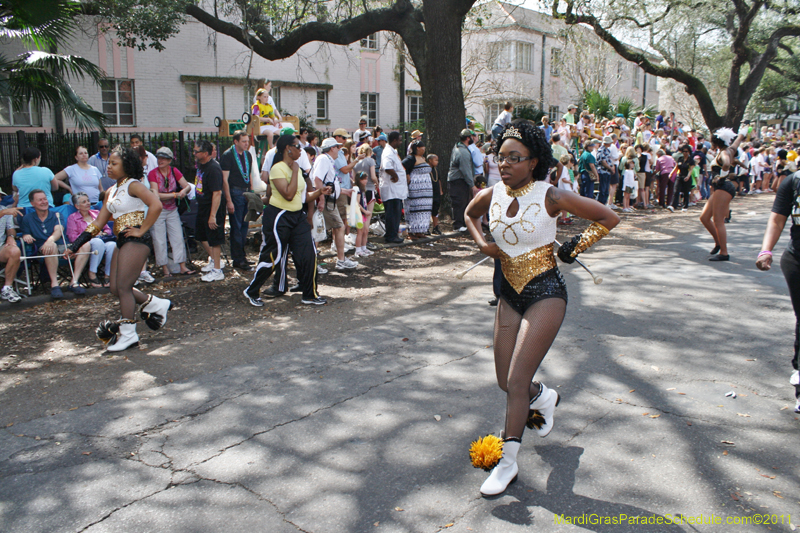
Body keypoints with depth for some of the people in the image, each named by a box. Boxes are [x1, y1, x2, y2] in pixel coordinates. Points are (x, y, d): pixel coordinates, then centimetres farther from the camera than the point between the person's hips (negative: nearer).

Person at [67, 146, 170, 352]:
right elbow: (98, 223, 18)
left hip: (136, 241, -9)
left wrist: (141, 230, -19)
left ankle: (128, 334, 1)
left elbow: (156, 205, -26)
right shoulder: (111, 192, 17)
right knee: (116, 288, 7)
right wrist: (74, 246, 13)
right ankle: (155, 304, 22)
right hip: (122, 242, 9)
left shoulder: (133, 186, -9)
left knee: (123, 287, -8)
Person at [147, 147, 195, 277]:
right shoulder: (153, 173, -11)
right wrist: (175, 194, -19)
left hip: (172, 210, 3)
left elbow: (188, 186, -3)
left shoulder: (174, 171, 0)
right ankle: (164, 268, 8)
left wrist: (184, 190, -26)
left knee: (178, 238, 2)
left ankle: (182, 266, 6)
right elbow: (156, 195, -17)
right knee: (159, 240, 0)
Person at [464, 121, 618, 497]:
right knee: (505, 381, 12)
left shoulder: (551, 197, -14)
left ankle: (508, 462, 7)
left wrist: (575, 247, -6)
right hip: (510, 294, 6)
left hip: (545, 294, -5)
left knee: (517, 381, -9)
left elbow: (608, 218, -6)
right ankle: (543, 397, 47)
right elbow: (470, 215, 22)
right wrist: (482, 244, 6)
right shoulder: (491, 196, -2)